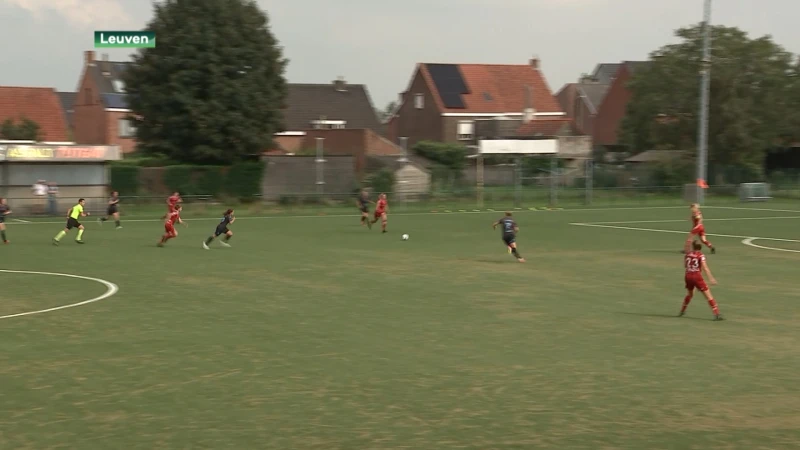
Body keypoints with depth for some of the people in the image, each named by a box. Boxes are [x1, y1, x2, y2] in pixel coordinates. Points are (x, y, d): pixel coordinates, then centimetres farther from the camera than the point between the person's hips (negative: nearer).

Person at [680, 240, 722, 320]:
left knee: (689, 294, 30)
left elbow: (685, 265, 22)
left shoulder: (688, 254, 7)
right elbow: (705, 268, -16)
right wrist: (711, 278, -21)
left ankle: (682, 311, 36)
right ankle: (716, 314, -11)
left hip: (688, 276, 5)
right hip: (697, 277, -5)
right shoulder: (701, 255, -6)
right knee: (708, 295, -3)